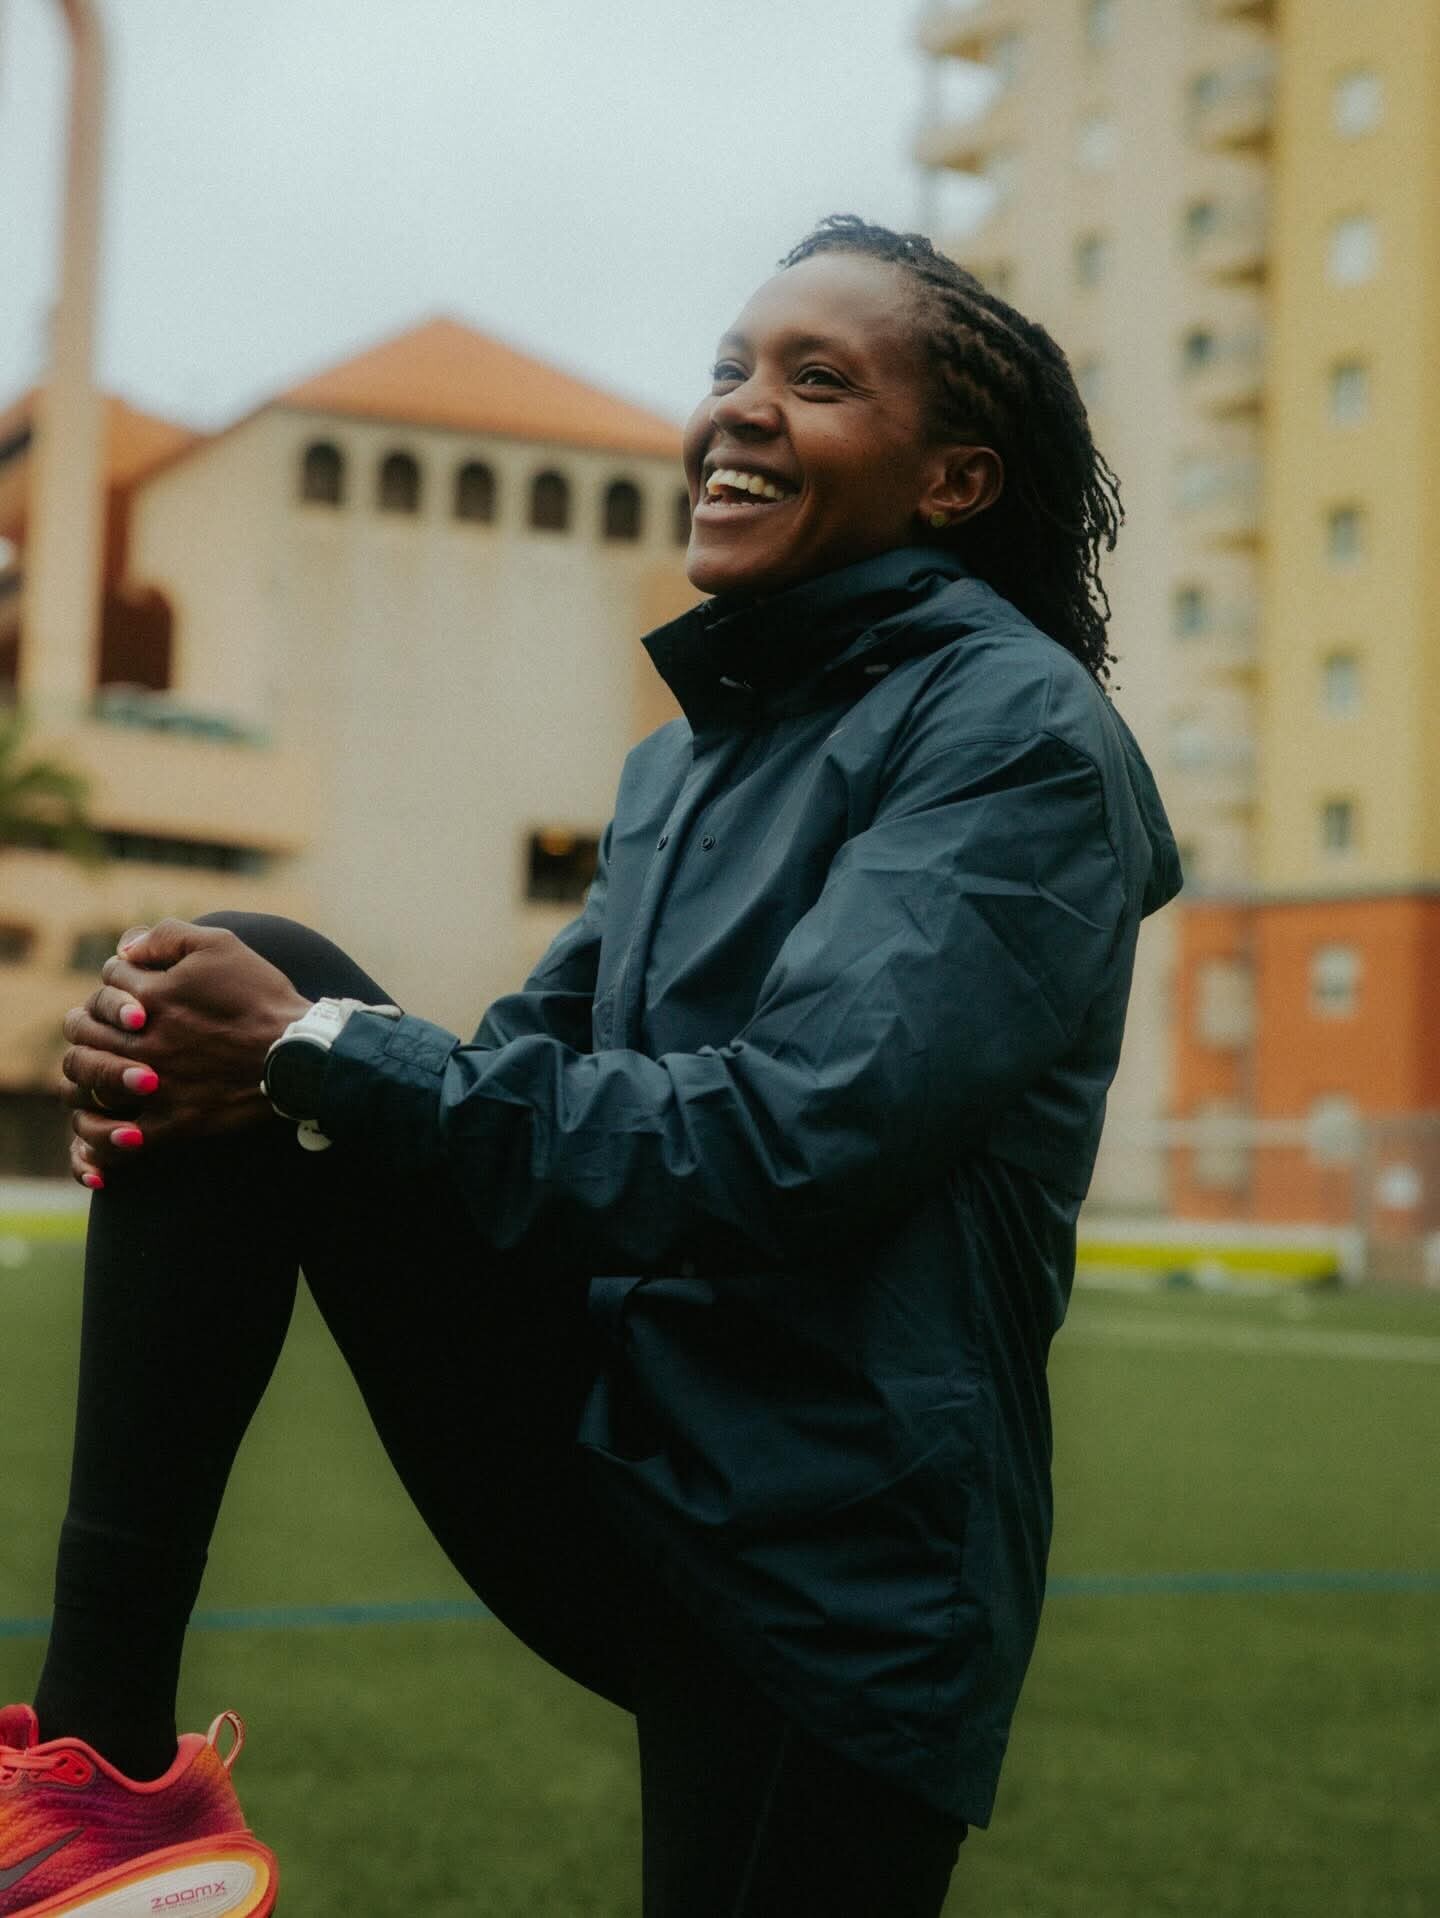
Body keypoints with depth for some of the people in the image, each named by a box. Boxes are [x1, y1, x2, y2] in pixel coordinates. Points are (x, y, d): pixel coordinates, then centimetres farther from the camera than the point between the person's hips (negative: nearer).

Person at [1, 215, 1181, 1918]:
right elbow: (529, 1069, 12)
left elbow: (788, 1141, -23)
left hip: (812, 1587, -7)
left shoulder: (1018, 733, -11)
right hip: (593, 1460, 7)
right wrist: (228, 1070, -10)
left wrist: (312, 1049, -18)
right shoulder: (687, 760, 15)